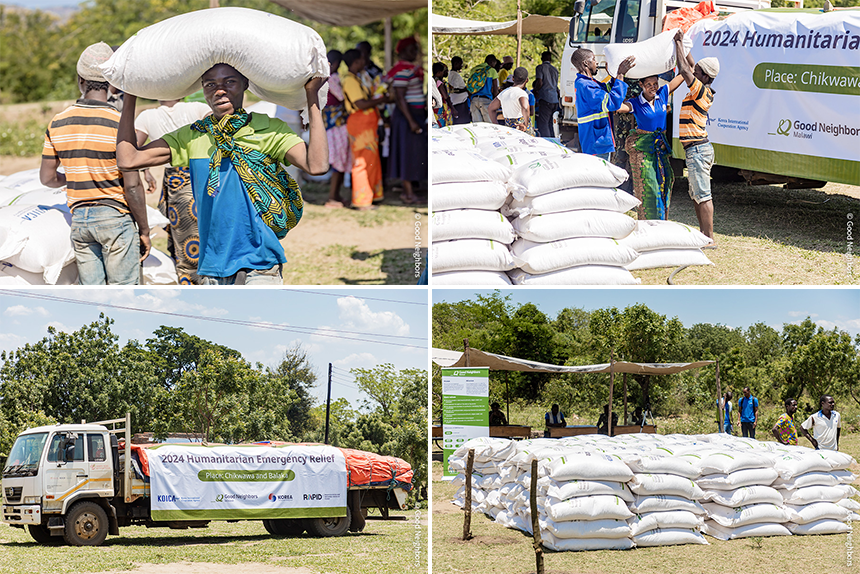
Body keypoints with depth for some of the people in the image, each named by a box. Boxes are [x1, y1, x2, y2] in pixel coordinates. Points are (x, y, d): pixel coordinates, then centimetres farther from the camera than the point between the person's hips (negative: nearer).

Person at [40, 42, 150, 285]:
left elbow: (47, 178, 9)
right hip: (115, 216, -5)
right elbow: (132, 186, -13)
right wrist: (144, 230, -3)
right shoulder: (119, 124, -12)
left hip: (79, 219, 5)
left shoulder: (58, 123, 2)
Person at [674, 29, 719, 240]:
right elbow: (689, 67, 26)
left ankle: (709, 239, -11)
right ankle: (703, 235, 20)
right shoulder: (700, 92, 12)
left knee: (703, 195, -10)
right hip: (696, 149, 10)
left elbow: (685, 70, -21)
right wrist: (682, 43, 24)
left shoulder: (702, 91, -14)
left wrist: (679, 45, -11)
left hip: (698, 149, -10)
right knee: (697, 195, 15)